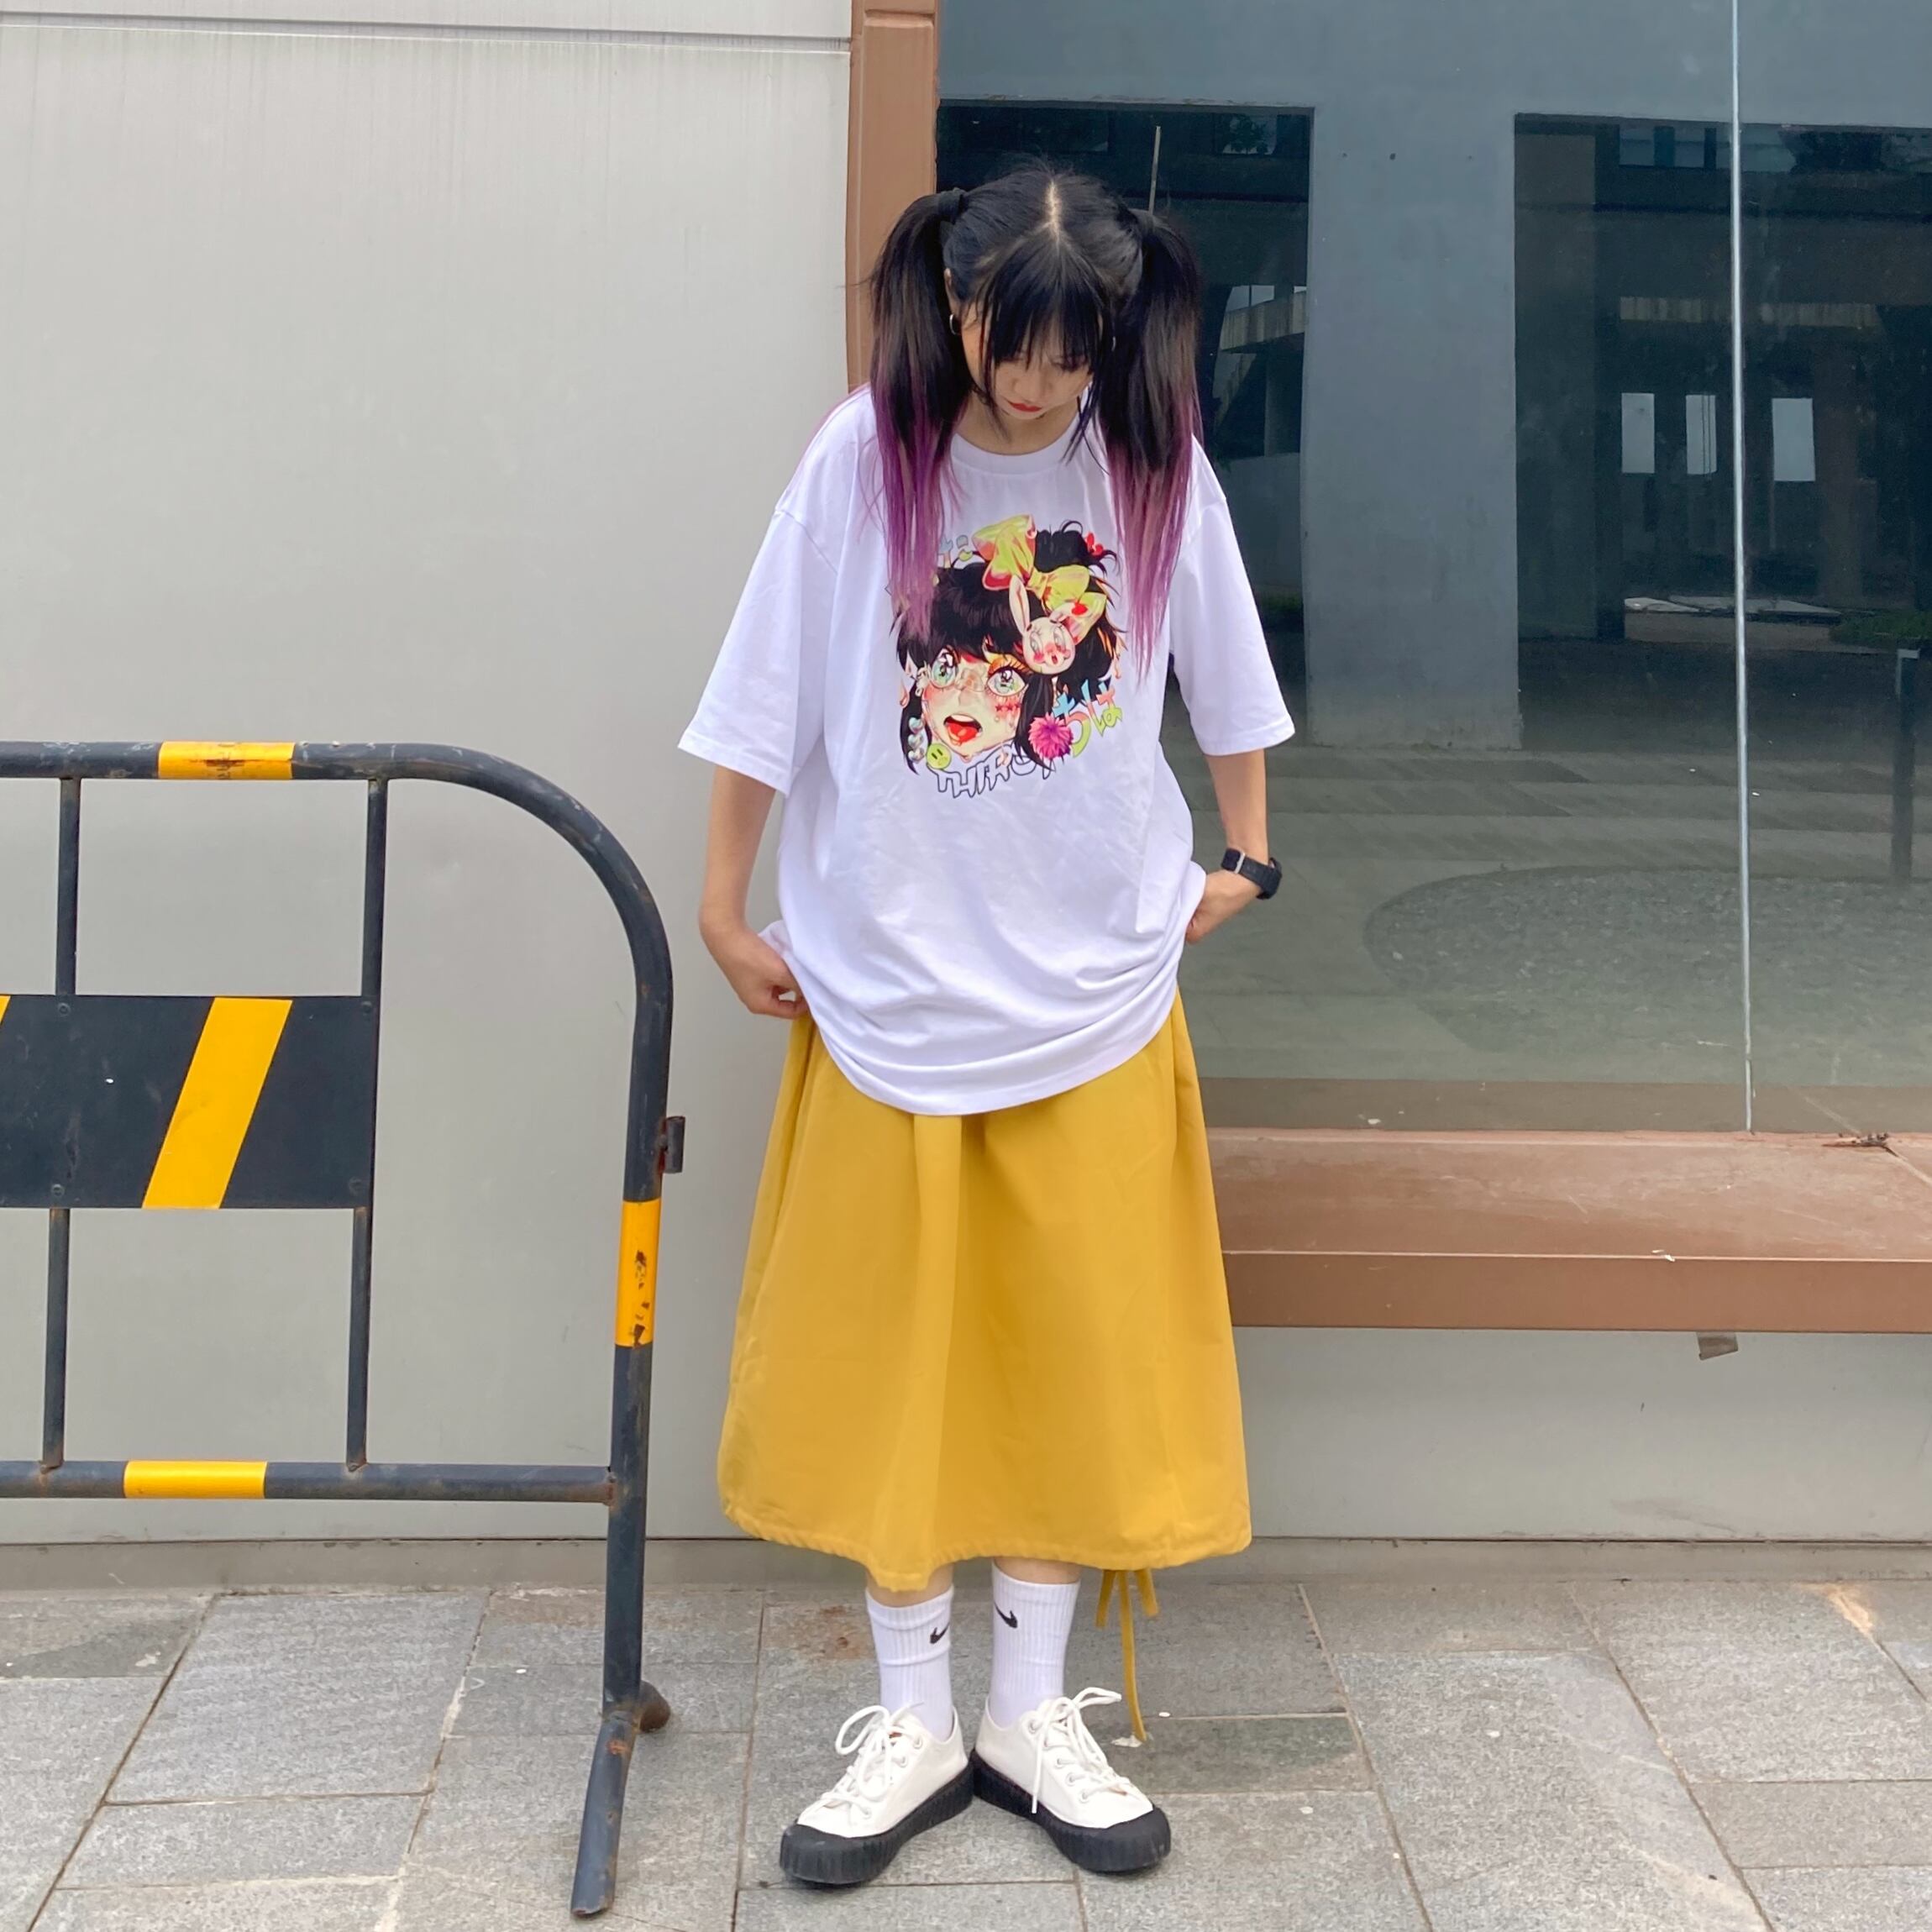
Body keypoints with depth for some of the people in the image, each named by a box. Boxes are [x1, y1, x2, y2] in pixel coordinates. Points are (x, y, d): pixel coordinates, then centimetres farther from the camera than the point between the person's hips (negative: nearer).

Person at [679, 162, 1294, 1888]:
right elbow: (769, 701, -2)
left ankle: (1034, 1715, 24)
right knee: (891, 1362, 6)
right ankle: (914, 1725, 21)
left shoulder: (1157, 462, -3)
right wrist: (725, 912, 1)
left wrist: (1243, 856, 16)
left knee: (1079, 1356, 8)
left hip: (1094, 987, 1)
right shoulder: (866, 457, -8)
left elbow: (1221, 676, 11)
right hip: (892, 986, -1)